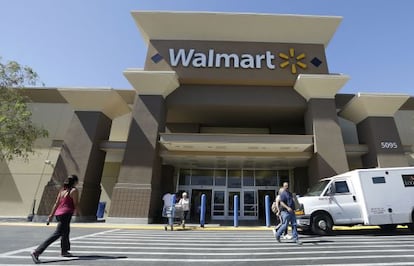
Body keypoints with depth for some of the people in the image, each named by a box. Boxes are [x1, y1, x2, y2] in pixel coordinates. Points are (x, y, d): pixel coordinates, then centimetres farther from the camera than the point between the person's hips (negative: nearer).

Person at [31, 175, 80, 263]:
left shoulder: (62, 190, 13)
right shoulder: (74, 190, -9)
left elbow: (56, 203, 12)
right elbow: (76, 204, -9)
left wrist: (51, 215, 16)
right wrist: (78, 212, 9)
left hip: (58, 213, 10)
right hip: (66, 214, -9)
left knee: (65, 232, 25)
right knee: (56, 235, -7)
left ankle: (64, 251, 39)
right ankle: (37, 252, -12)